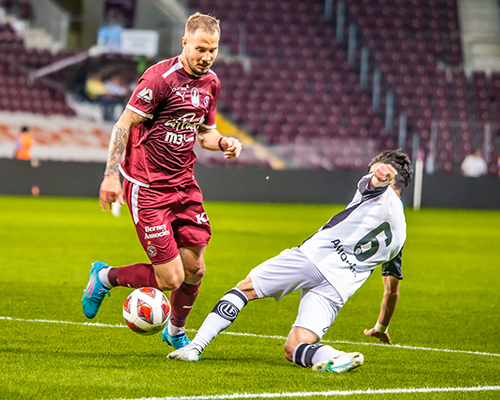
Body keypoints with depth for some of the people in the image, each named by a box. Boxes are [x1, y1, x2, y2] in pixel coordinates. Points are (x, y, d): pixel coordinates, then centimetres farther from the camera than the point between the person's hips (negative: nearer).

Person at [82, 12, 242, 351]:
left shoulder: (211, 84, 8)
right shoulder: (161, 78, -16)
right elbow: (124, 124, -13)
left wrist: (223, 142, 0)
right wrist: (111, 174, -18)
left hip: (184, 183, 7)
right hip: (147, 187, -7)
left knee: (194, 269, 6)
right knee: (171, 278, -10)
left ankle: (176, 331, 34)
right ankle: (105, 277, 16)